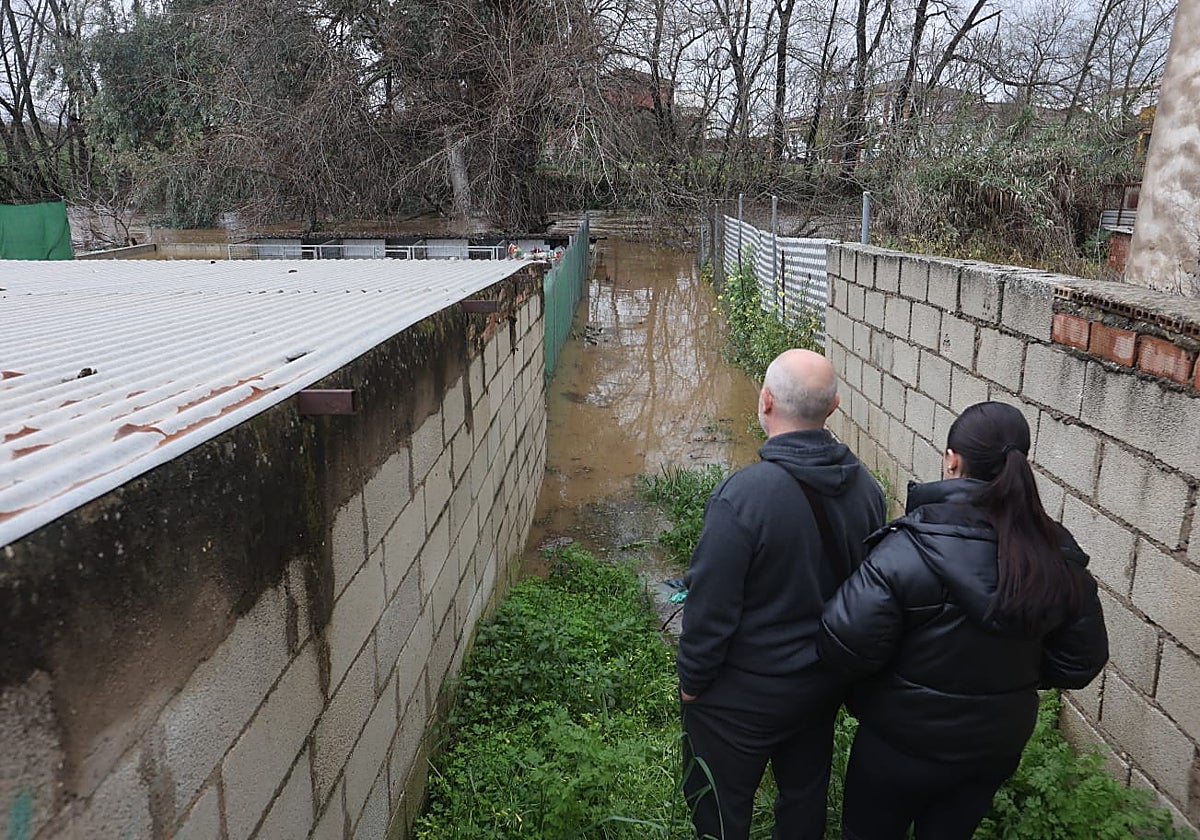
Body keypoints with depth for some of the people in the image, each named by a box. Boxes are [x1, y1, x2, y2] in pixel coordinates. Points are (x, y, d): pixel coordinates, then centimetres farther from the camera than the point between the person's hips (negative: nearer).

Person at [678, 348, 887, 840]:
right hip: (825, 685, 6)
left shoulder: (742, 495, -30)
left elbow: (710, 605, -24)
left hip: (743, 694, -6)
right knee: (806, 794, 27)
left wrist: (692, 680, -7)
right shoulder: (866, 486, -9)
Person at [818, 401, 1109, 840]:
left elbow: (846, 648, -30)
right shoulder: (1058, 555, -11)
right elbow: (1081, 662, 0)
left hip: (905, 743, -5)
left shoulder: (912, 546, -29)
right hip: (999, 744, 5)